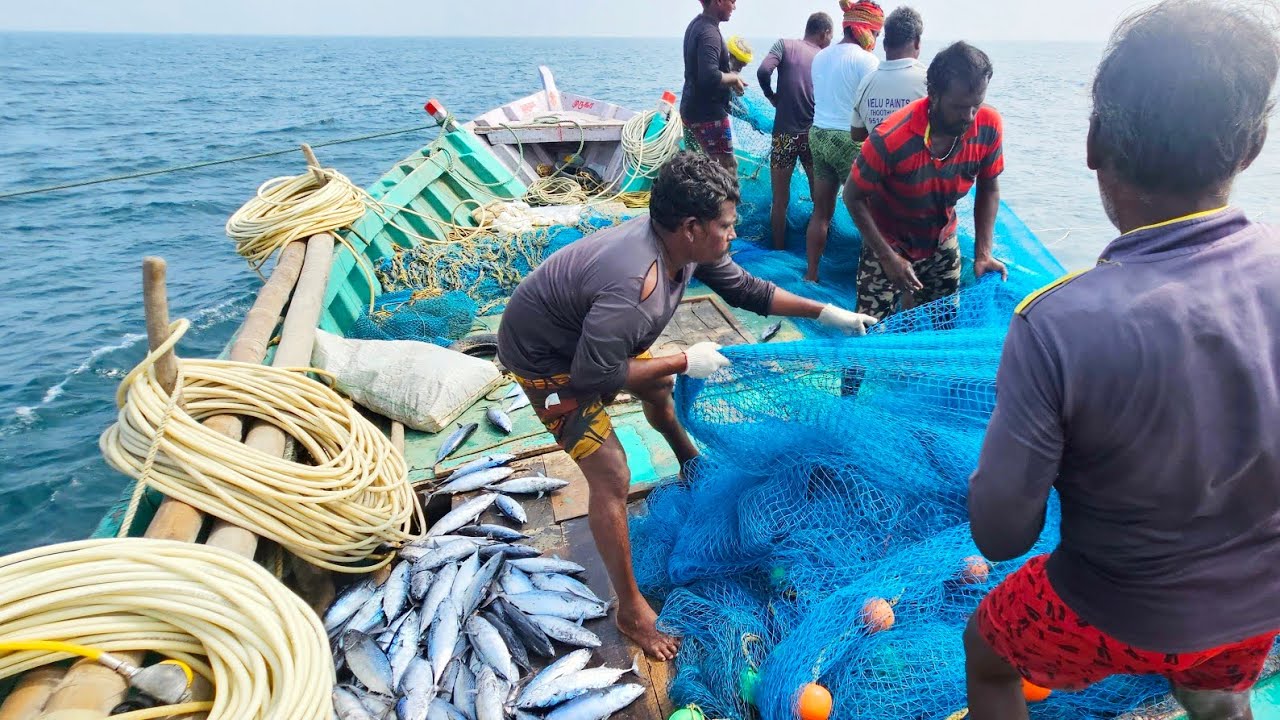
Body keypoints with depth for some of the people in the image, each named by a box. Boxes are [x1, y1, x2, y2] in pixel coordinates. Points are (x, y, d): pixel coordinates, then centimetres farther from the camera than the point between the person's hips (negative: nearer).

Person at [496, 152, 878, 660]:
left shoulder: (686, 244, -14)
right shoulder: (634, 283, -41)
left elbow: (745, 289, 1)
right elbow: (593, 377, -35)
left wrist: (825, 312, 0)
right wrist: (685, 362, -27)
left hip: (589, 338, 9)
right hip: (546, 361, -9)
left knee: (658, 387, 29)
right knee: (611, 477, -10)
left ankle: (689, 460, 62)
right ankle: (630, 609, 6)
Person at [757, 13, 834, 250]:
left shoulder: (785, 45, 1)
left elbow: (763, 72, -15)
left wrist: (771, 96, 2)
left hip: (784, 134, -1)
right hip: (814, 135, 2)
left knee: (780, 201, 10)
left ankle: (779, 251, 17)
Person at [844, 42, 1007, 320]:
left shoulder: (988, 125, -20)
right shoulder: (890, 139, -33)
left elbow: (988, 189, -5)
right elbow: (854, 197, -20)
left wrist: (983, 253, -12)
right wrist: (888, 258, -23)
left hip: (942, 244, 4)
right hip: (889, 244, -4)